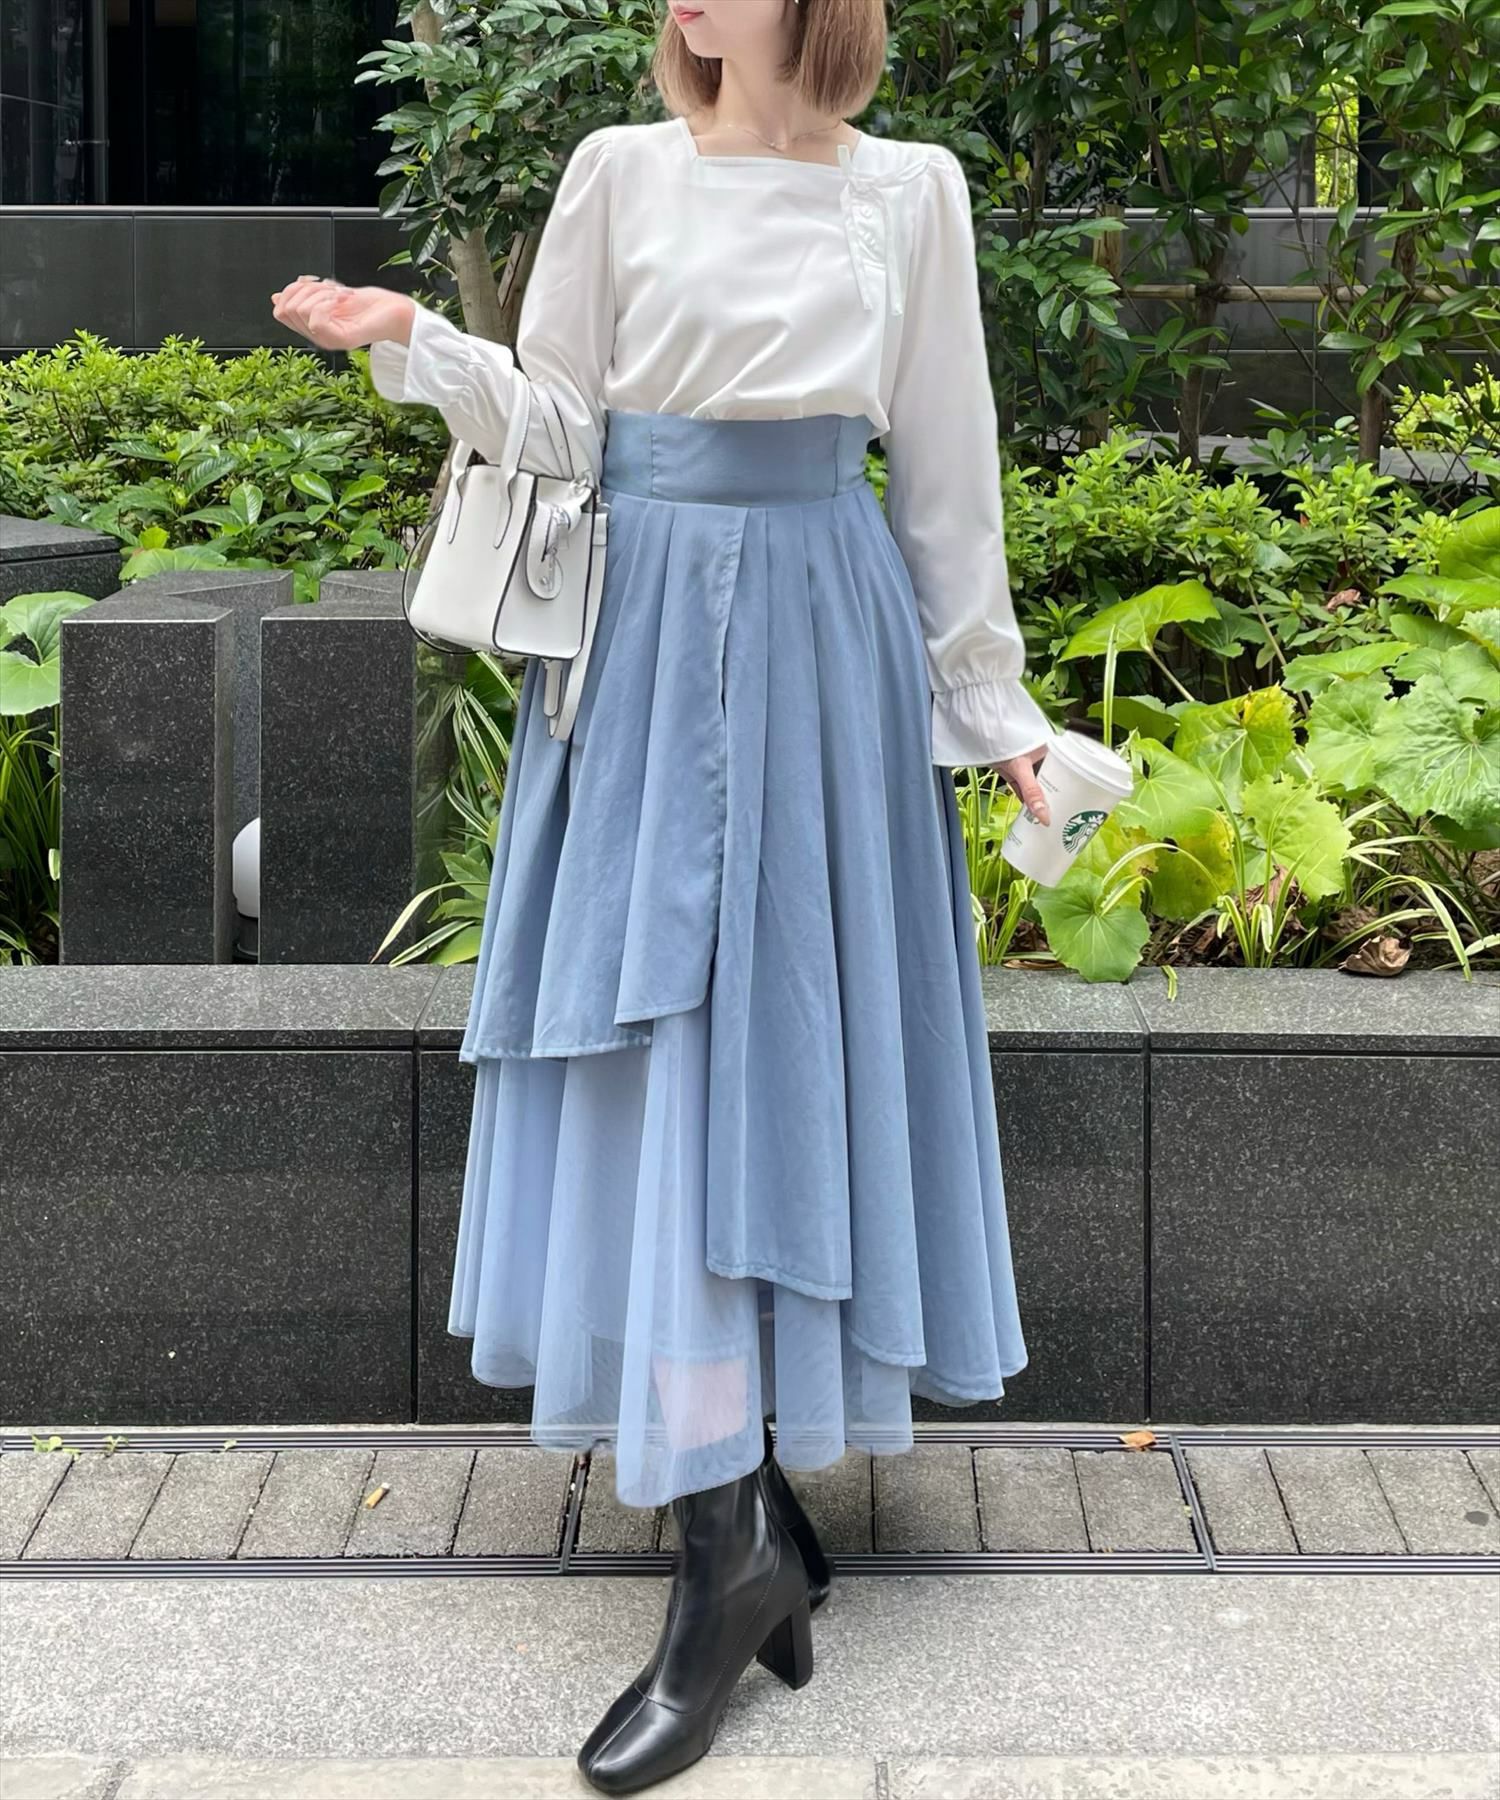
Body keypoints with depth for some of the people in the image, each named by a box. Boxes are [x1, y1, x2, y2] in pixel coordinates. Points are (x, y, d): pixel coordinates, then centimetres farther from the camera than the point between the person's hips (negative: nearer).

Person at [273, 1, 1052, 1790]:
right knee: (666, 1054, -5)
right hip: (646, 635, 1)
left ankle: (731, 1536, 0)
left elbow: (948, 474, 10)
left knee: (773, 1034, -2)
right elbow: (559, 420, 4)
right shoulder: (620, 172, 5)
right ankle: (741, 1524, 2)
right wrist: (416, 343, -13)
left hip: (821, 640, 0)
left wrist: (990, 699, 11)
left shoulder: (912, 192, 6)